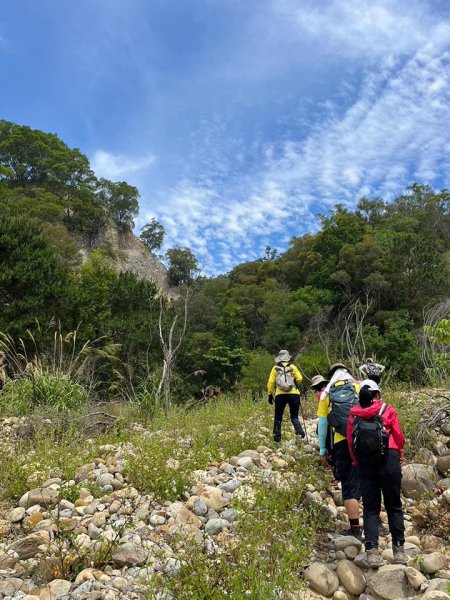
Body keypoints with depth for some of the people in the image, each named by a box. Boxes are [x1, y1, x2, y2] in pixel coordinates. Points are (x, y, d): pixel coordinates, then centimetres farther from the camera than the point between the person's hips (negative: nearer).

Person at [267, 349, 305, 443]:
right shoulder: (292, 367, 7)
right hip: (293, 394, 0)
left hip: (280, 395, 0)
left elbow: (270, 382, 3)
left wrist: (270, 394, 10)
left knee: (278, 417, 15)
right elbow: (300, 379, 0)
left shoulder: (275, 368, 9)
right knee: (294, 416, 10)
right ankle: (299, 431, -15)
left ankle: (277, 436, 14)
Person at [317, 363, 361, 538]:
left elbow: (322, 424, 9)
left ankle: (355, 529, 6)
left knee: (349, 485, 6)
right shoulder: (360, 387, 12)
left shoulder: (326, 393, 12)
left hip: (342, 443, -1)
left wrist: (322, 449, 13)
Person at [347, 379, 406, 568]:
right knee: (394, 506, 12)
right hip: (389, 460, -1)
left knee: (370, 508, 8)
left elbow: (350, 441, 6)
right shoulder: (388, 410, 1)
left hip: (364, 463, 1)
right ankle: (399, 549, 16)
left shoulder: (354, 414, 6)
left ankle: (372, 551, -2)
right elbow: (399, 438, 3)